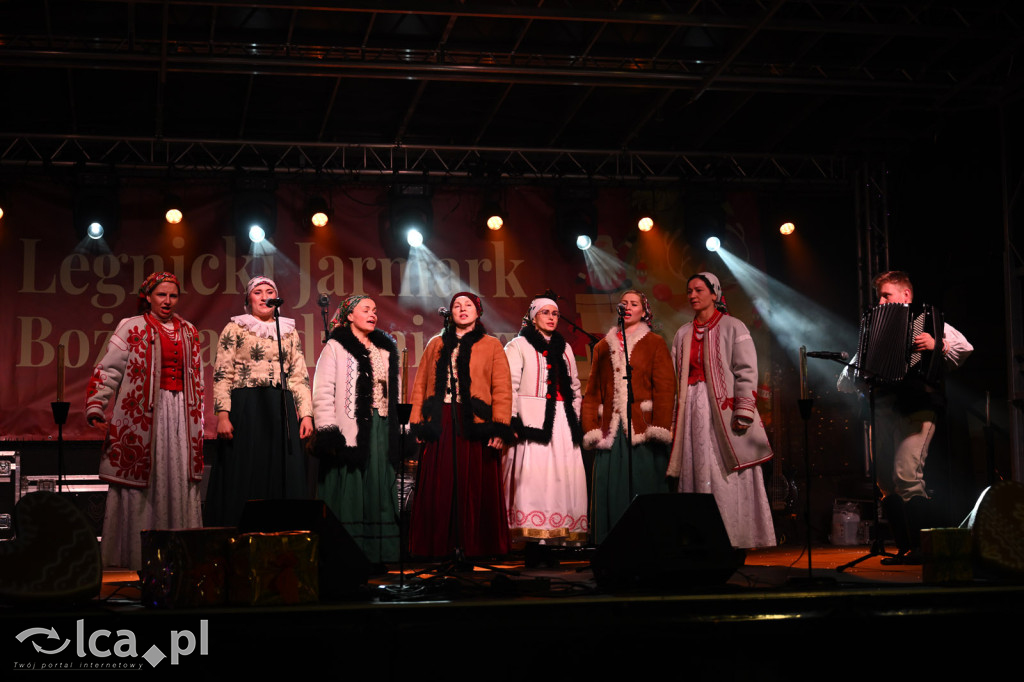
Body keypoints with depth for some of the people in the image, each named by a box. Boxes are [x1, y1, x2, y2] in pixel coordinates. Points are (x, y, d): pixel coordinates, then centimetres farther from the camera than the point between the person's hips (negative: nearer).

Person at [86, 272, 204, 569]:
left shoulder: (189, 332, 17)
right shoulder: (132, 328, 2)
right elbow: (108, 371, -3)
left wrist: (198, 420, 17)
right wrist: (95, 409, -13)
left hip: (180, 413, 4)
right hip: (143, 413, -4)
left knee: (180, 482, 2)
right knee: (142, 481, -6)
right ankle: (135, 559, 0)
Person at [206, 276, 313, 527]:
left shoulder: (289, 332, 16)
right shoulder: (235, 329, 6)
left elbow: (300, 377, 13)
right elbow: (222, 375, 0)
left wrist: (306, 414, 2)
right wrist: (223, 415, -12)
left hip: (281, 411, 3)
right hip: (245, 409, -3)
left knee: (282, 476, 0)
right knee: (244, 478, -4)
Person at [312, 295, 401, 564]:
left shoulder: (386, 349, 19)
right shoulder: (335, 348, 1)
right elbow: (322, 392, -6)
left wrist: (396, 431, 14)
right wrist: (329, 432, -14)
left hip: (380, 430, 6)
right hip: (350, 431, -5)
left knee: (378, 491, 2)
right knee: (348, 492, -7)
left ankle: (376, 553, 5)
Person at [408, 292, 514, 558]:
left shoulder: (492, 346, 8)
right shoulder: (436, 346, 17)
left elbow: (502, 389, 1)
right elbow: (420, 386, 14)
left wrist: (499, 428, -9)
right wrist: (417, 424, 4)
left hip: (475, 425, -2)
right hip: (440, 425, 2)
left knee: (476, 489, -2)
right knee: (438, 489, 2)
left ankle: (477, 546, 5)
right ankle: (438, 546, 8)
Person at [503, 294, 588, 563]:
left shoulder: (564, 348, 21)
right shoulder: (518, 346, 4)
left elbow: (575, 387, 24)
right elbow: (510, 386, -4)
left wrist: (576, 420, 14)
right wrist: (512, 420, -14)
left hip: (562, 424, 6)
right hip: (532, 421, -6)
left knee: (561, 479, -2)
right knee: (532, 480, -13)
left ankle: (548, 544, 1)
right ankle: (533, 548, -14)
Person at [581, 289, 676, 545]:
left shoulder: (654, 343, 9)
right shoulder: (603, 347, 19)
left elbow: (665, 387, -1)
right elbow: (592, 392, 15)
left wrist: (659, 428, -12)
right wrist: (590, 428, 3)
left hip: (642, 427, -3)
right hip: (610, 430, 3)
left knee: (642, 488, -7)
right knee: (610, 489, -2)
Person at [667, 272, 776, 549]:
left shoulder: (733, 327, 2)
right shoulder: (683, 334, 17)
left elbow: (746, 371, -5)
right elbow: (675, 377, 15)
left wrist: (744, 412, -15)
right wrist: (672, 418, 8)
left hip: (723, 409, -5)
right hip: (692, 410, 5)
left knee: (729, 476, -8)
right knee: (697, 472, 0)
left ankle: (737, 538, -5)